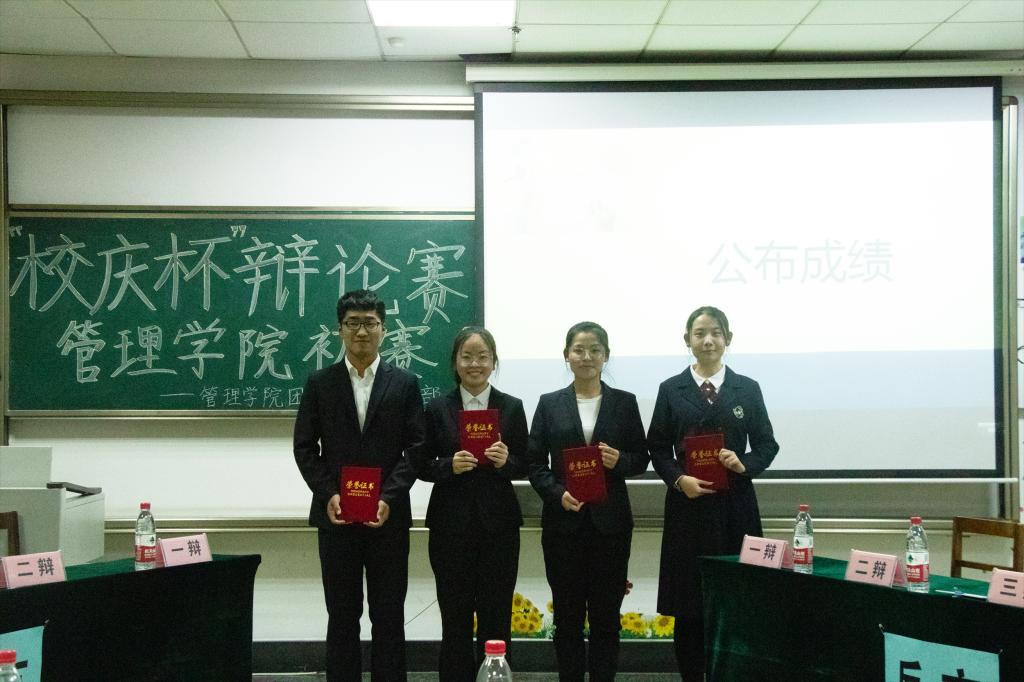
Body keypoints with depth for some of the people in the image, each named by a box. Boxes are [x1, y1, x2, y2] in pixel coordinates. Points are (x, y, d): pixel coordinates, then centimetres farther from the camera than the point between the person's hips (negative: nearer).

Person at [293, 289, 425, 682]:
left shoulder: (405, 384, 3)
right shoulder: (320, 383, 6)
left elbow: (416, 448, -1)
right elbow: (305, 446, 3)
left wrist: (388, 498, -13)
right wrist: (328, 495, -10)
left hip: (388, 516, 0)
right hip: (335, 516, 1)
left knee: (389, 616, 6)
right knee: (342, 615, 8)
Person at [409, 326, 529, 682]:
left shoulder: (512, 407, 4)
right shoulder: (438, 408, 2)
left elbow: (524, 466, 6)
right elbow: (421, 466, 3)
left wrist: (506, 461, -15)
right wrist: (450, 465, -16)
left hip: (498, 524, 1)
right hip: (451, 526, 0)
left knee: (496, 617, 5)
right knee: (455, 617, 5)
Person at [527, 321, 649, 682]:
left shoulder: (625, 402, 5)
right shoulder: (549, 404, 4)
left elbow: (641, 459, 6)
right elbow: (535, 463, 2)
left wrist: (619, 460, -15)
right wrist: (558, 494, -14)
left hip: (610, 522, 0)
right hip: (563, 521, 0)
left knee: (606, 615, 6)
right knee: (567, 615, 7)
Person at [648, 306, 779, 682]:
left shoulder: (748, 389, 8)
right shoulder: (671, 390, 5)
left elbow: (766, 445, 8)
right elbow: (658, 449, 4)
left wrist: (744, 464, -11)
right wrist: (679, 479, -13)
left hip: (735, 507, 1)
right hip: (687, 505, 0)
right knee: (688, 603, 3)